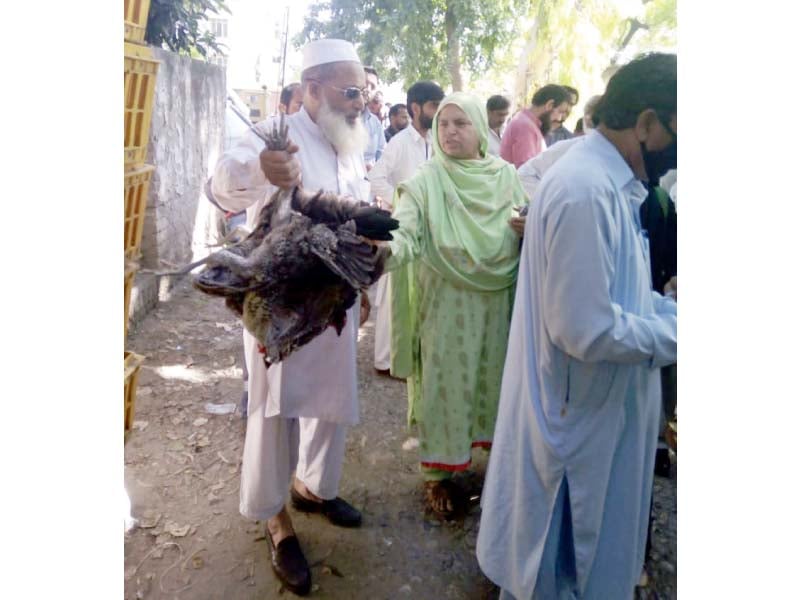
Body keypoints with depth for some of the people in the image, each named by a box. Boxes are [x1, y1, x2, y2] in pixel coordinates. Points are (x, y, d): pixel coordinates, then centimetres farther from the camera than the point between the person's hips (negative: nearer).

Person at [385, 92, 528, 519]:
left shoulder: (507, 176, 3)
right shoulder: (425, 181, -9)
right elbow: (404, 234, -22)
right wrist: (382, 250, -44)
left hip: (498, 301, 4)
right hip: (445, 302, -3)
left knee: (494, 374, 16)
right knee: (444, 382, 5)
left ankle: (498, 443, 39)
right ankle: (438, 472, 21)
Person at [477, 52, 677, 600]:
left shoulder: (606, 181, 6)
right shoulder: (586, 191, -27)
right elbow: (588, 330, -30)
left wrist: (670, 311, 1)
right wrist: (672, 333, -16)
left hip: (597, 407, 10)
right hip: (580, 416, -9)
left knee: (583, 548, 29)